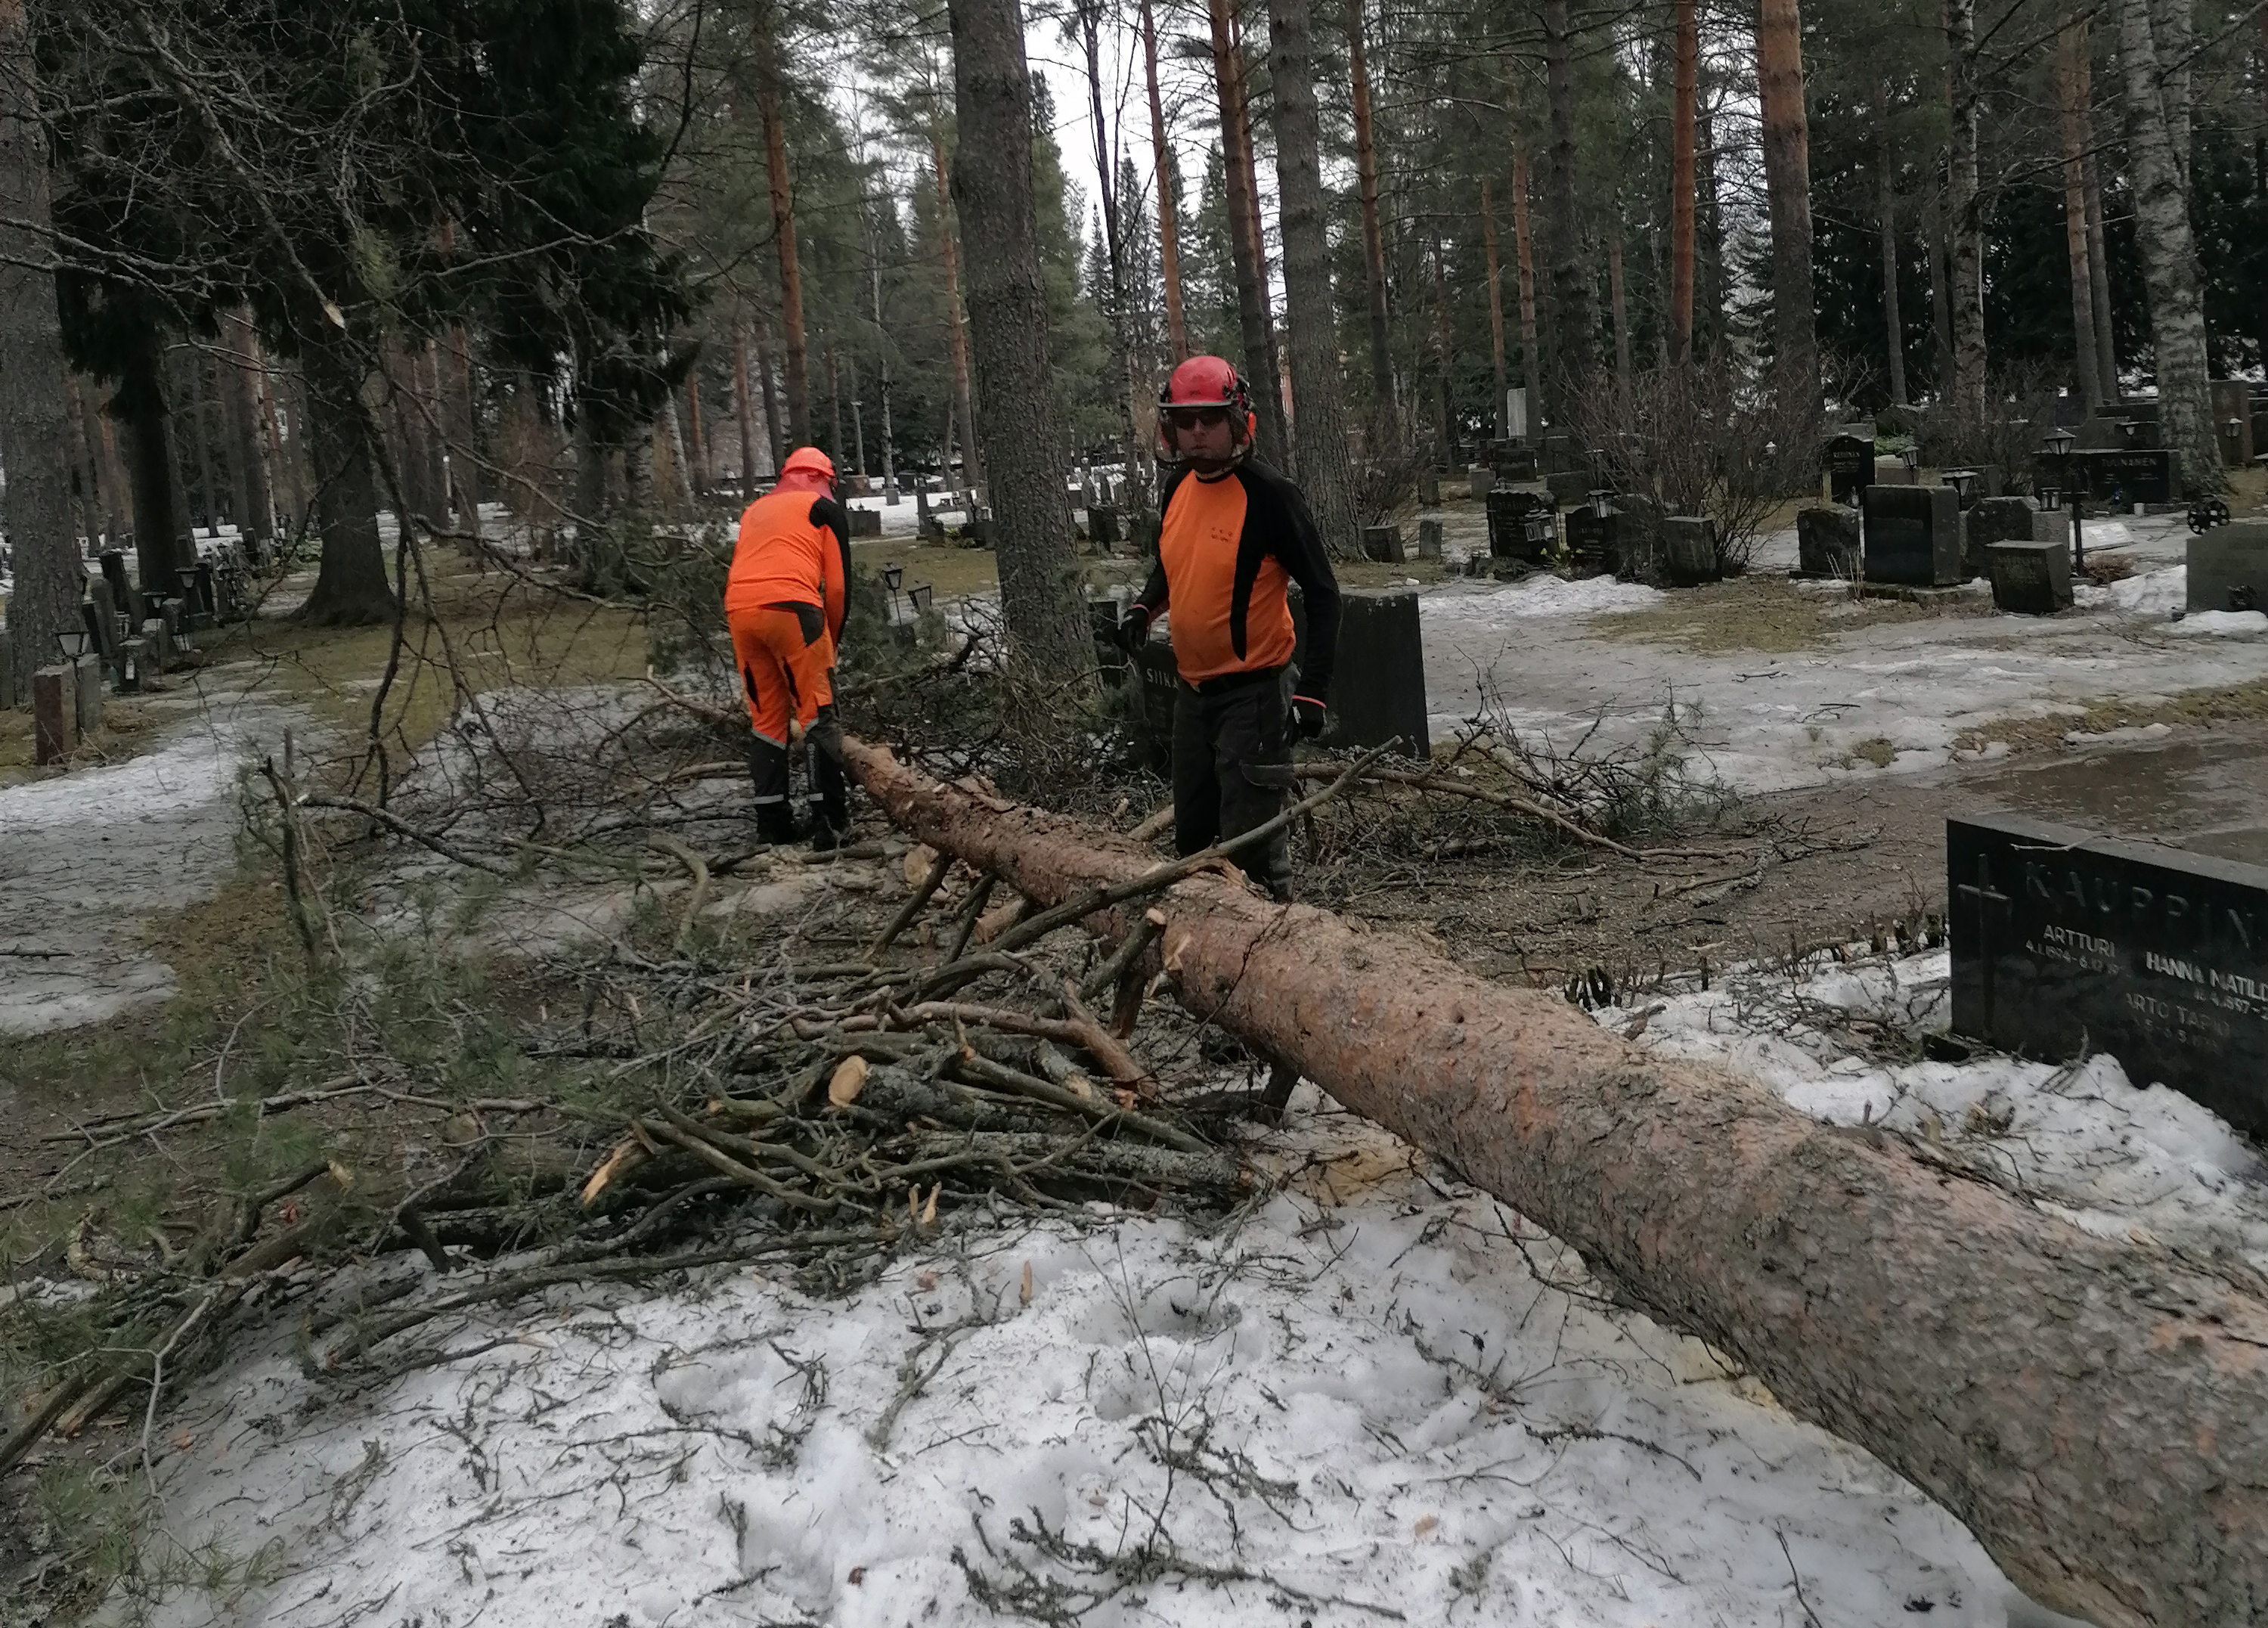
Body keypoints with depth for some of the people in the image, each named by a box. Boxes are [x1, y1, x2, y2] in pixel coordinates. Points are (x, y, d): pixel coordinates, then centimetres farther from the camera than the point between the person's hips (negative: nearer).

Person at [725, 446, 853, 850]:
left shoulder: (756, 509, 31)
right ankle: (829, 822, -7)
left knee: (766, 720, 14)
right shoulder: (826, 508, 16)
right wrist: (832, 638, 19)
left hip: (738, 611, 5)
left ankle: (772, 822, 12)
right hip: (792, 607, -5)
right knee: (817, 716, -1)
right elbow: (838, 584, 7)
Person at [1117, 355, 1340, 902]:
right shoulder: (1179, 487, 4)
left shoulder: (1268, 494, -18)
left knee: (1251, 843, -7)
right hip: (1192, 688, 8)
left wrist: (1313, 692, -19)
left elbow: (1322, 594, -15)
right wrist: (1145, 608, 3)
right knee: (1192, 835, 17)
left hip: (1252, 692, -8)